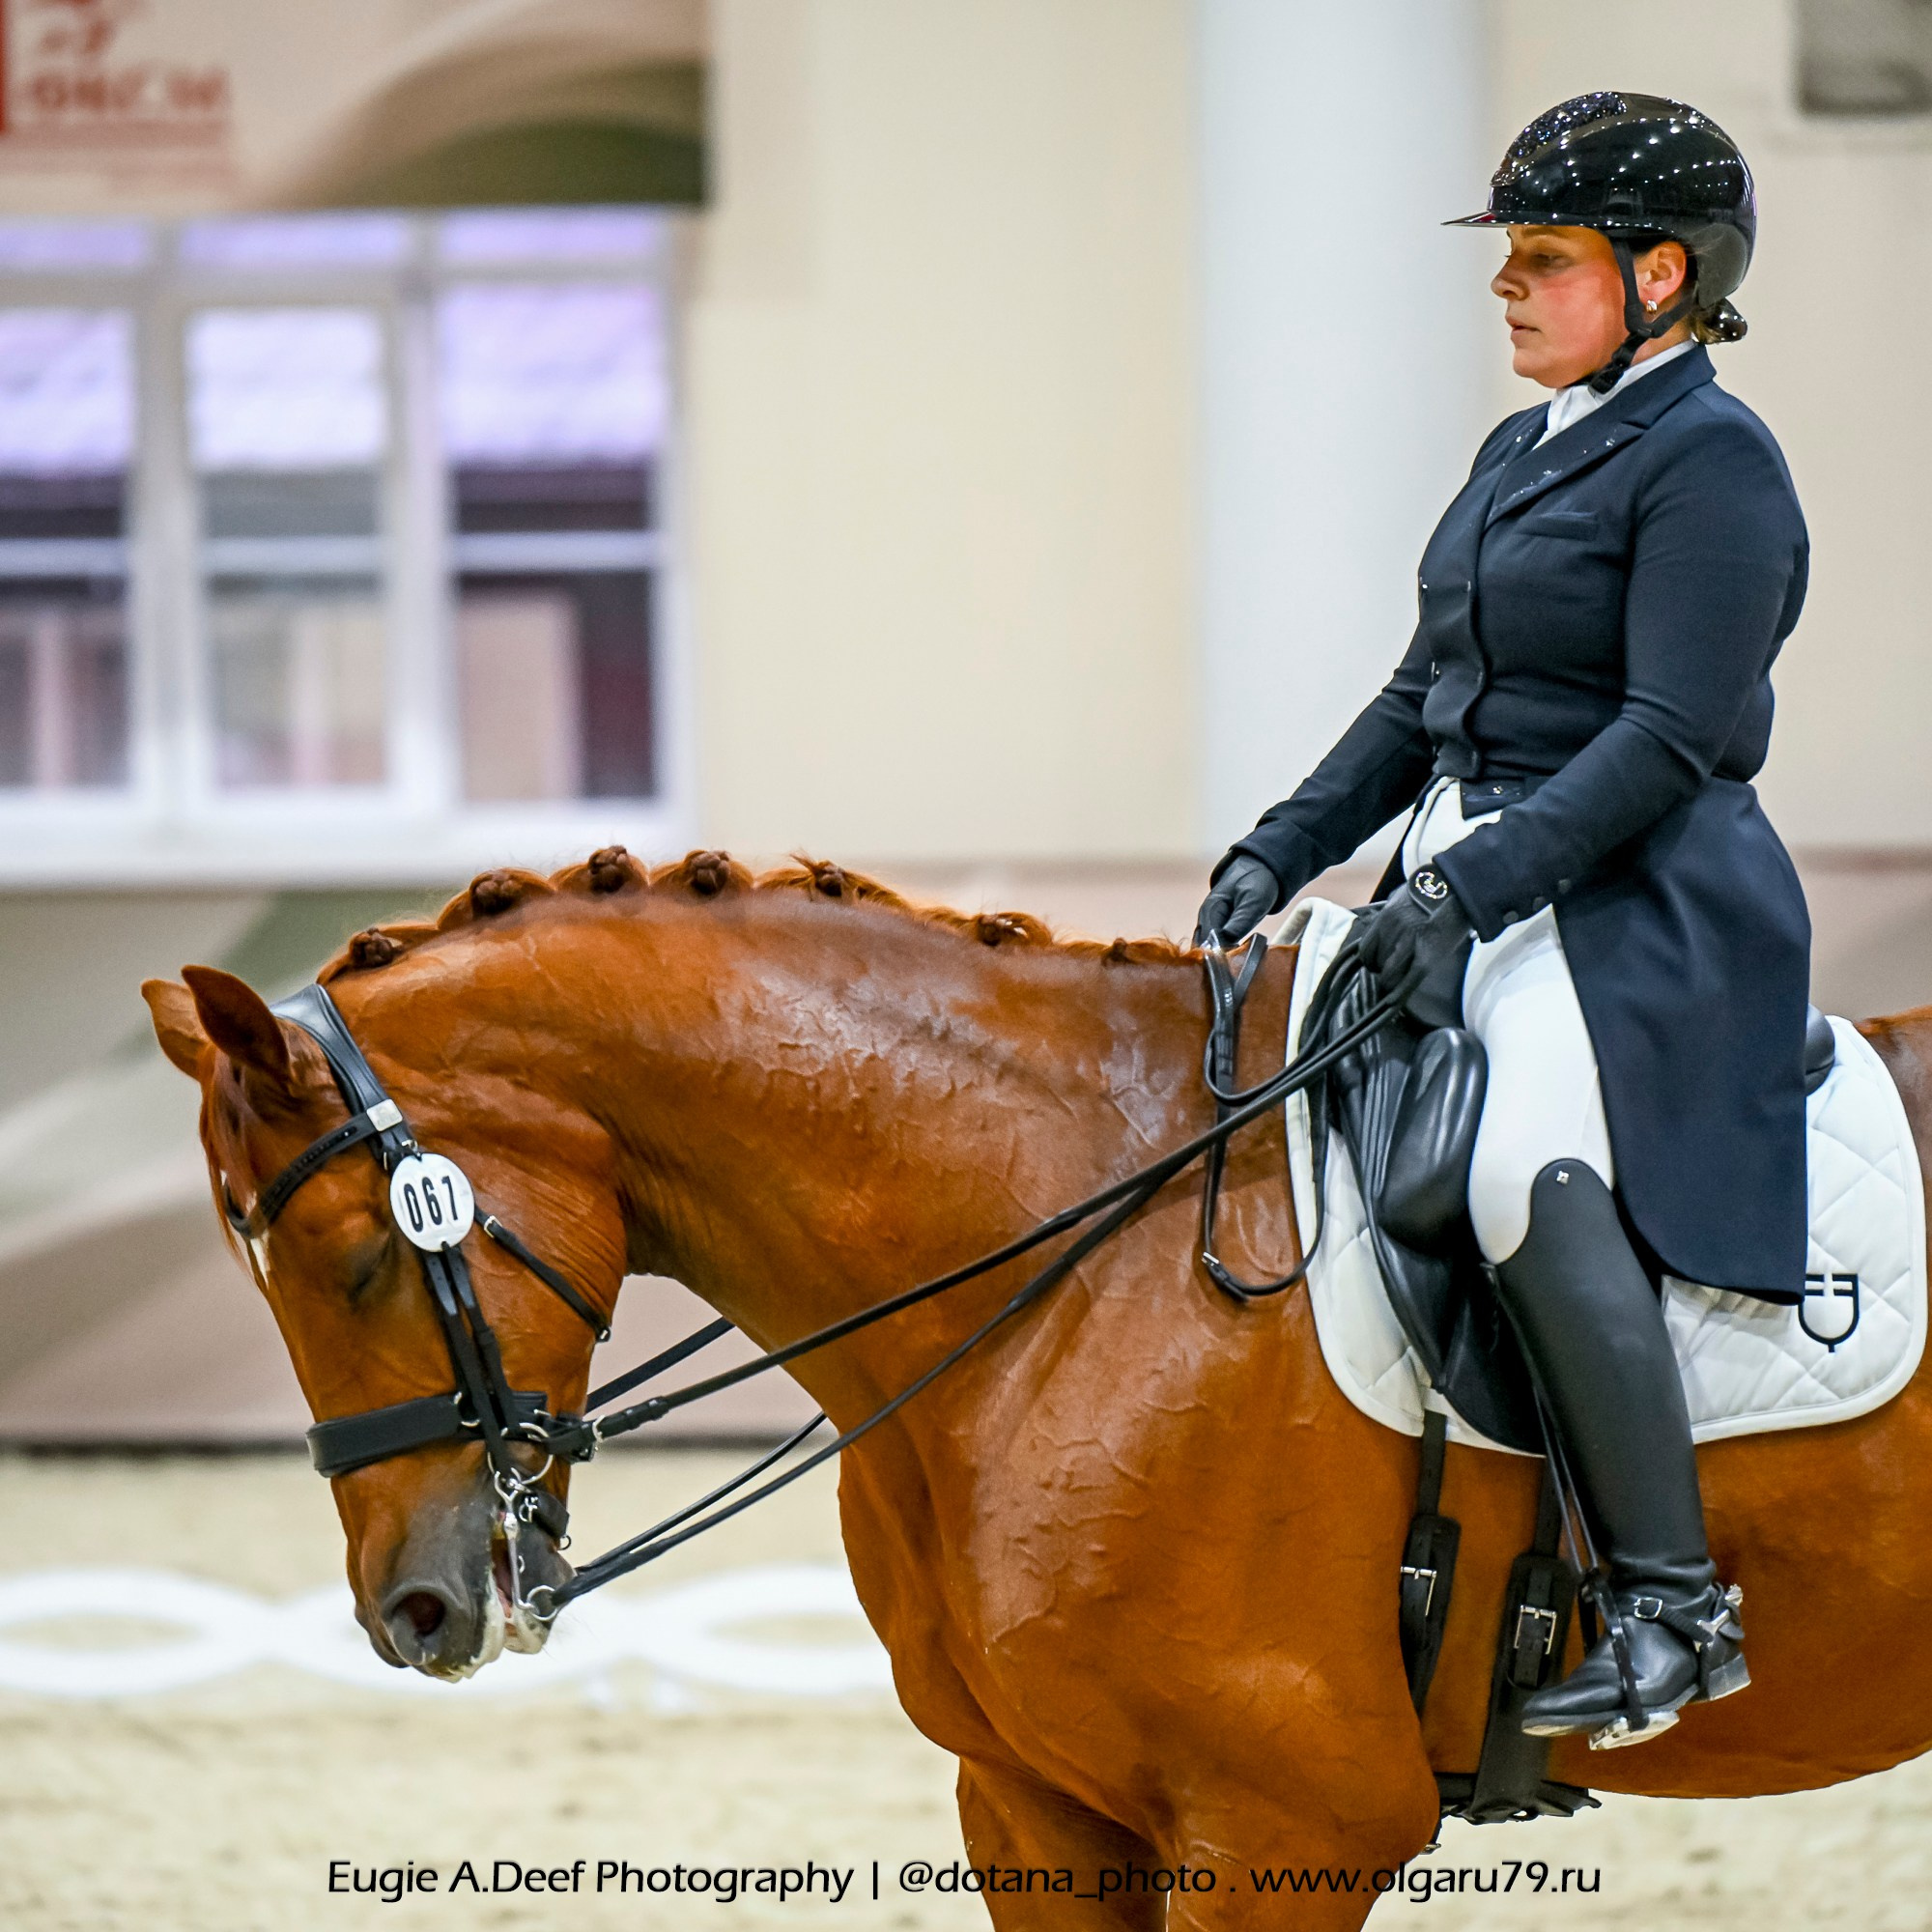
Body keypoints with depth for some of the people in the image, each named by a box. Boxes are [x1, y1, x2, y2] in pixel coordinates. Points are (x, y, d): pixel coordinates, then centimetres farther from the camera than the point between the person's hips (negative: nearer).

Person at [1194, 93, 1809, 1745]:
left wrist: (1475, 882, -25)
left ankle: (1674, 1605, -30)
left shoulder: (1711, 461, -10)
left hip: (1635, 911, -10)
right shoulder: (1525, 450, 18)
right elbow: (1428, 696, 23)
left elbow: (1667, 738, -18)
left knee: (1529, 1175, -32)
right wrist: (1286, 851, 11)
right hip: (1475, 890, 10)